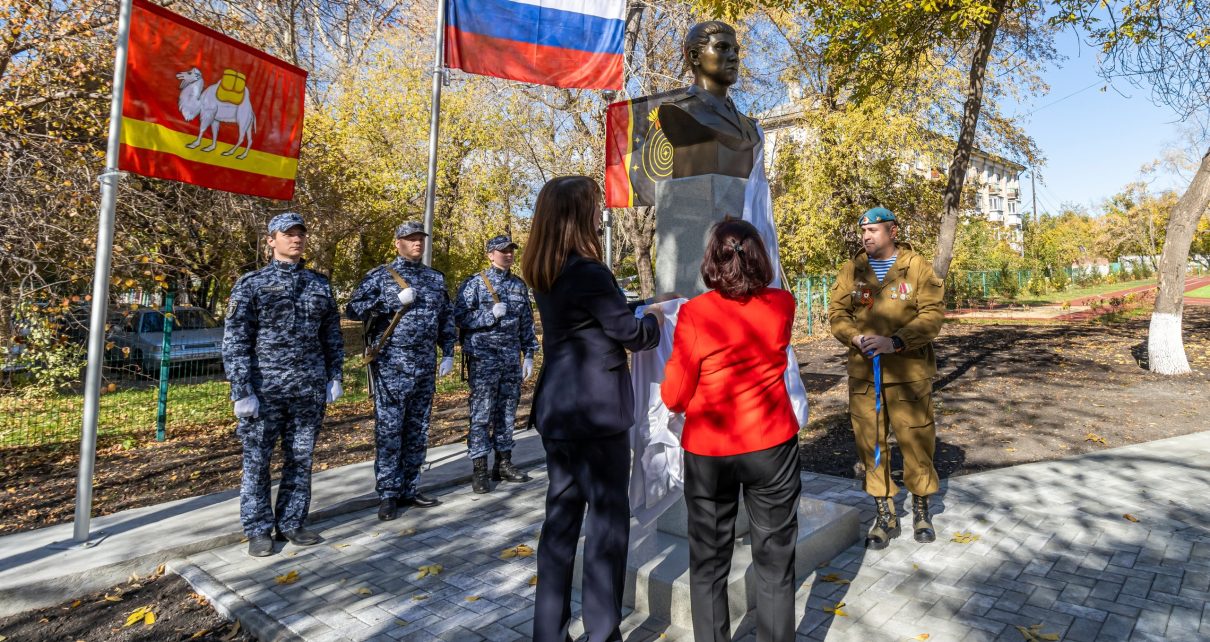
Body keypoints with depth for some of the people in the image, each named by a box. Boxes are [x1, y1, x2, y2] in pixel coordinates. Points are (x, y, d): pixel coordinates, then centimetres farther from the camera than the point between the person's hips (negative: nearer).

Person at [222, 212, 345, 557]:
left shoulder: (320, 284, 9)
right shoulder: (251, 284, -2)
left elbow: (332, 335, 14)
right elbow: (234, 341, -5)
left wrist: (334, 376, 8)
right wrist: (241, 391, -10)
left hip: (309, 389, 3)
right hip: (264, 389, -3)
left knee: (300, 459, 10)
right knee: (257, 460, 6)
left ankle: (291, 523, 24)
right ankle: (258, 530, 20)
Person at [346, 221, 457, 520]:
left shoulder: (436, 278, 13)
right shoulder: (380, 276, 1)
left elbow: (447, 317, 17)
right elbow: (353, 309, -6)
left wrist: (448, 354, 9)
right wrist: (394, 301, -15)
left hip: (425, 366, 5)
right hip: (391, 366, -4)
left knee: (417, 432, 9)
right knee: (389, 431, -1)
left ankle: (409, 490, 20)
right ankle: (388, 495, 8)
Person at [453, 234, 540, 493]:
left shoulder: (520, 285, 12)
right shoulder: (474, 283, -2)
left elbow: (527, 323, 14)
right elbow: (460, 317, -7)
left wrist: (529, 355, 9)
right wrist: (491, 314, -17)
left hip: (512, 358, 5)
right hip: (483, 357, -5)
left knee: (508, 412, 9)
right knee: (482, 413, -3)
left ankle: (503, 463, 20)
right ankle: (479, 469, 3)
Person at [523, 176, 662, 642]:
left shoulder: (545, 275, 8)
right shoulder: (589, 272, -17)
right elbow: (631, 332, -9)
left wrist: (634, 311, 16)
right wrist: (657, 320, 10)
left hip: (557, 410, 8)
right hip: (596, 412, -8)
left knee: (561, 516, 15)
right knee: (608, 519, 5)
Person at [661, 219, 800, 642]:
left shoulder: (695, 313, -15)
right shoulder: (783, 304, -4)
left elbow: (675, 397, -11)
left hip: (708, 453, -2)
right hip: (773, 446, 2)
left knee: (709, 564, 15)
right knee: (775, 563, 15)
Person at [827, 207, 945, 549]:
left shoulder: (917, 267, 0)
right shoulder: (851, 270, 7)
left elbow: (933, 314, -7)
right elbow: (837, 313, 3)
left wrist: (894, 342, -20)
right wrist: (857, 338, -16)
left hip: (909, 370, -2)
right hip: (863, 371, 2)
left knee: (917, 441, 6)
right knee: (870, 443, 7)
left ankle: (921, 510, 29)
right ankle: (885, 515, 23)